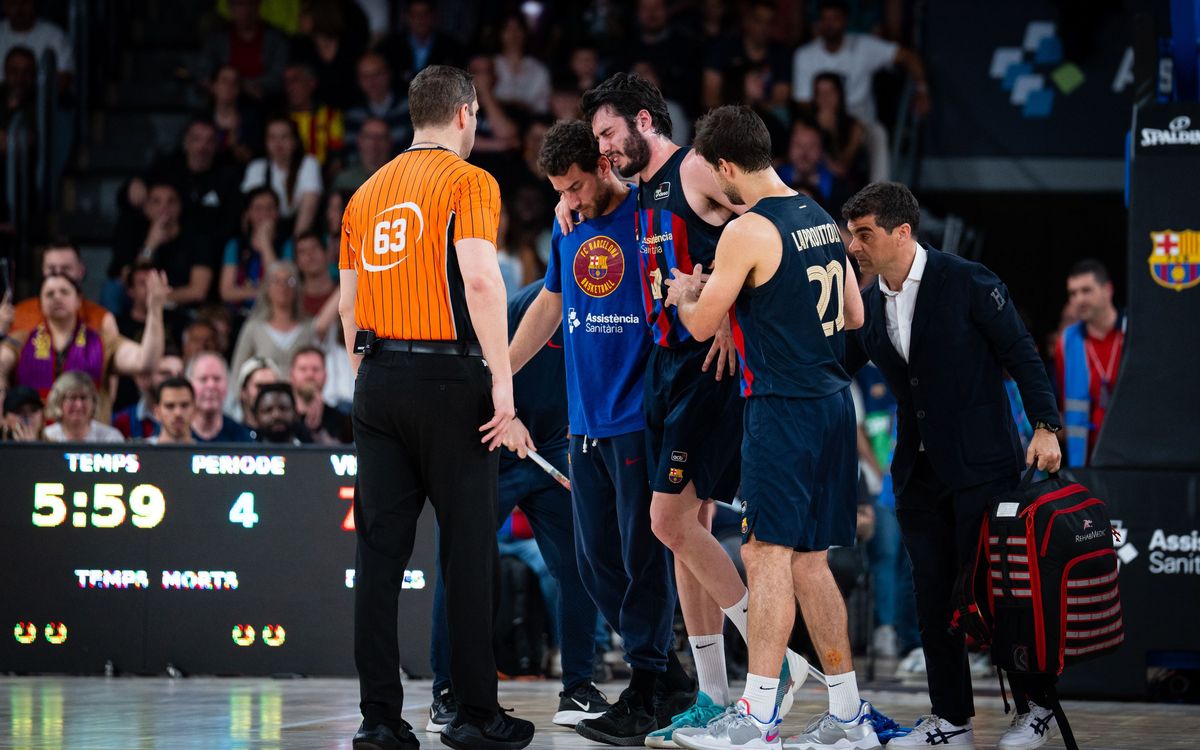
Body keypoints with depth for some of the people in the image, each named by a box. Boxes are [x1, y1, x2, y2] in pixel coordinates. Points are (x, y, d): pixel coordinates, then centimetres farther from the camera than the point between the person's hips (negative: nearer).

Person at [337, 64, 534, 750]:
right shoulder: (469, 182, -5)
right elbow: (479, 278, -17)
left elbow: (348, 300, 15)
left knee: (380, 551, 4)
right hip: (448, 380, -6)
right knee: (469, 550, 1)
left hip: (378, 381, 6)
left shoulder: (368, 192, 15)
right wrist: (503, 380, -16)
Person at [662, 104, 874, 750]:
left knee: (768, 552, -8)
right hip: (832, 401, 8)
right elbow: (854, 316, 20)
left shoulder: (747, 231, -13)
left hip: (780, 407, -8)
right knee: (808, 558, 12)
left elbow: (701, 325, -7)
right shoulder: (821, 219, 12)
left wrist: (685, 292, 14)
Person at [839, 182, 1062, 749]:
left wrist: (1044, 427, -15)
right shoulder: (867, 306, 8)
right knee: (934, 596, 5)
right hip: (919, 470, 6)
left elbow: (1021, 355, -7)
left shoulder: (967, 283, -9)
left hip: (980, 464, -6)